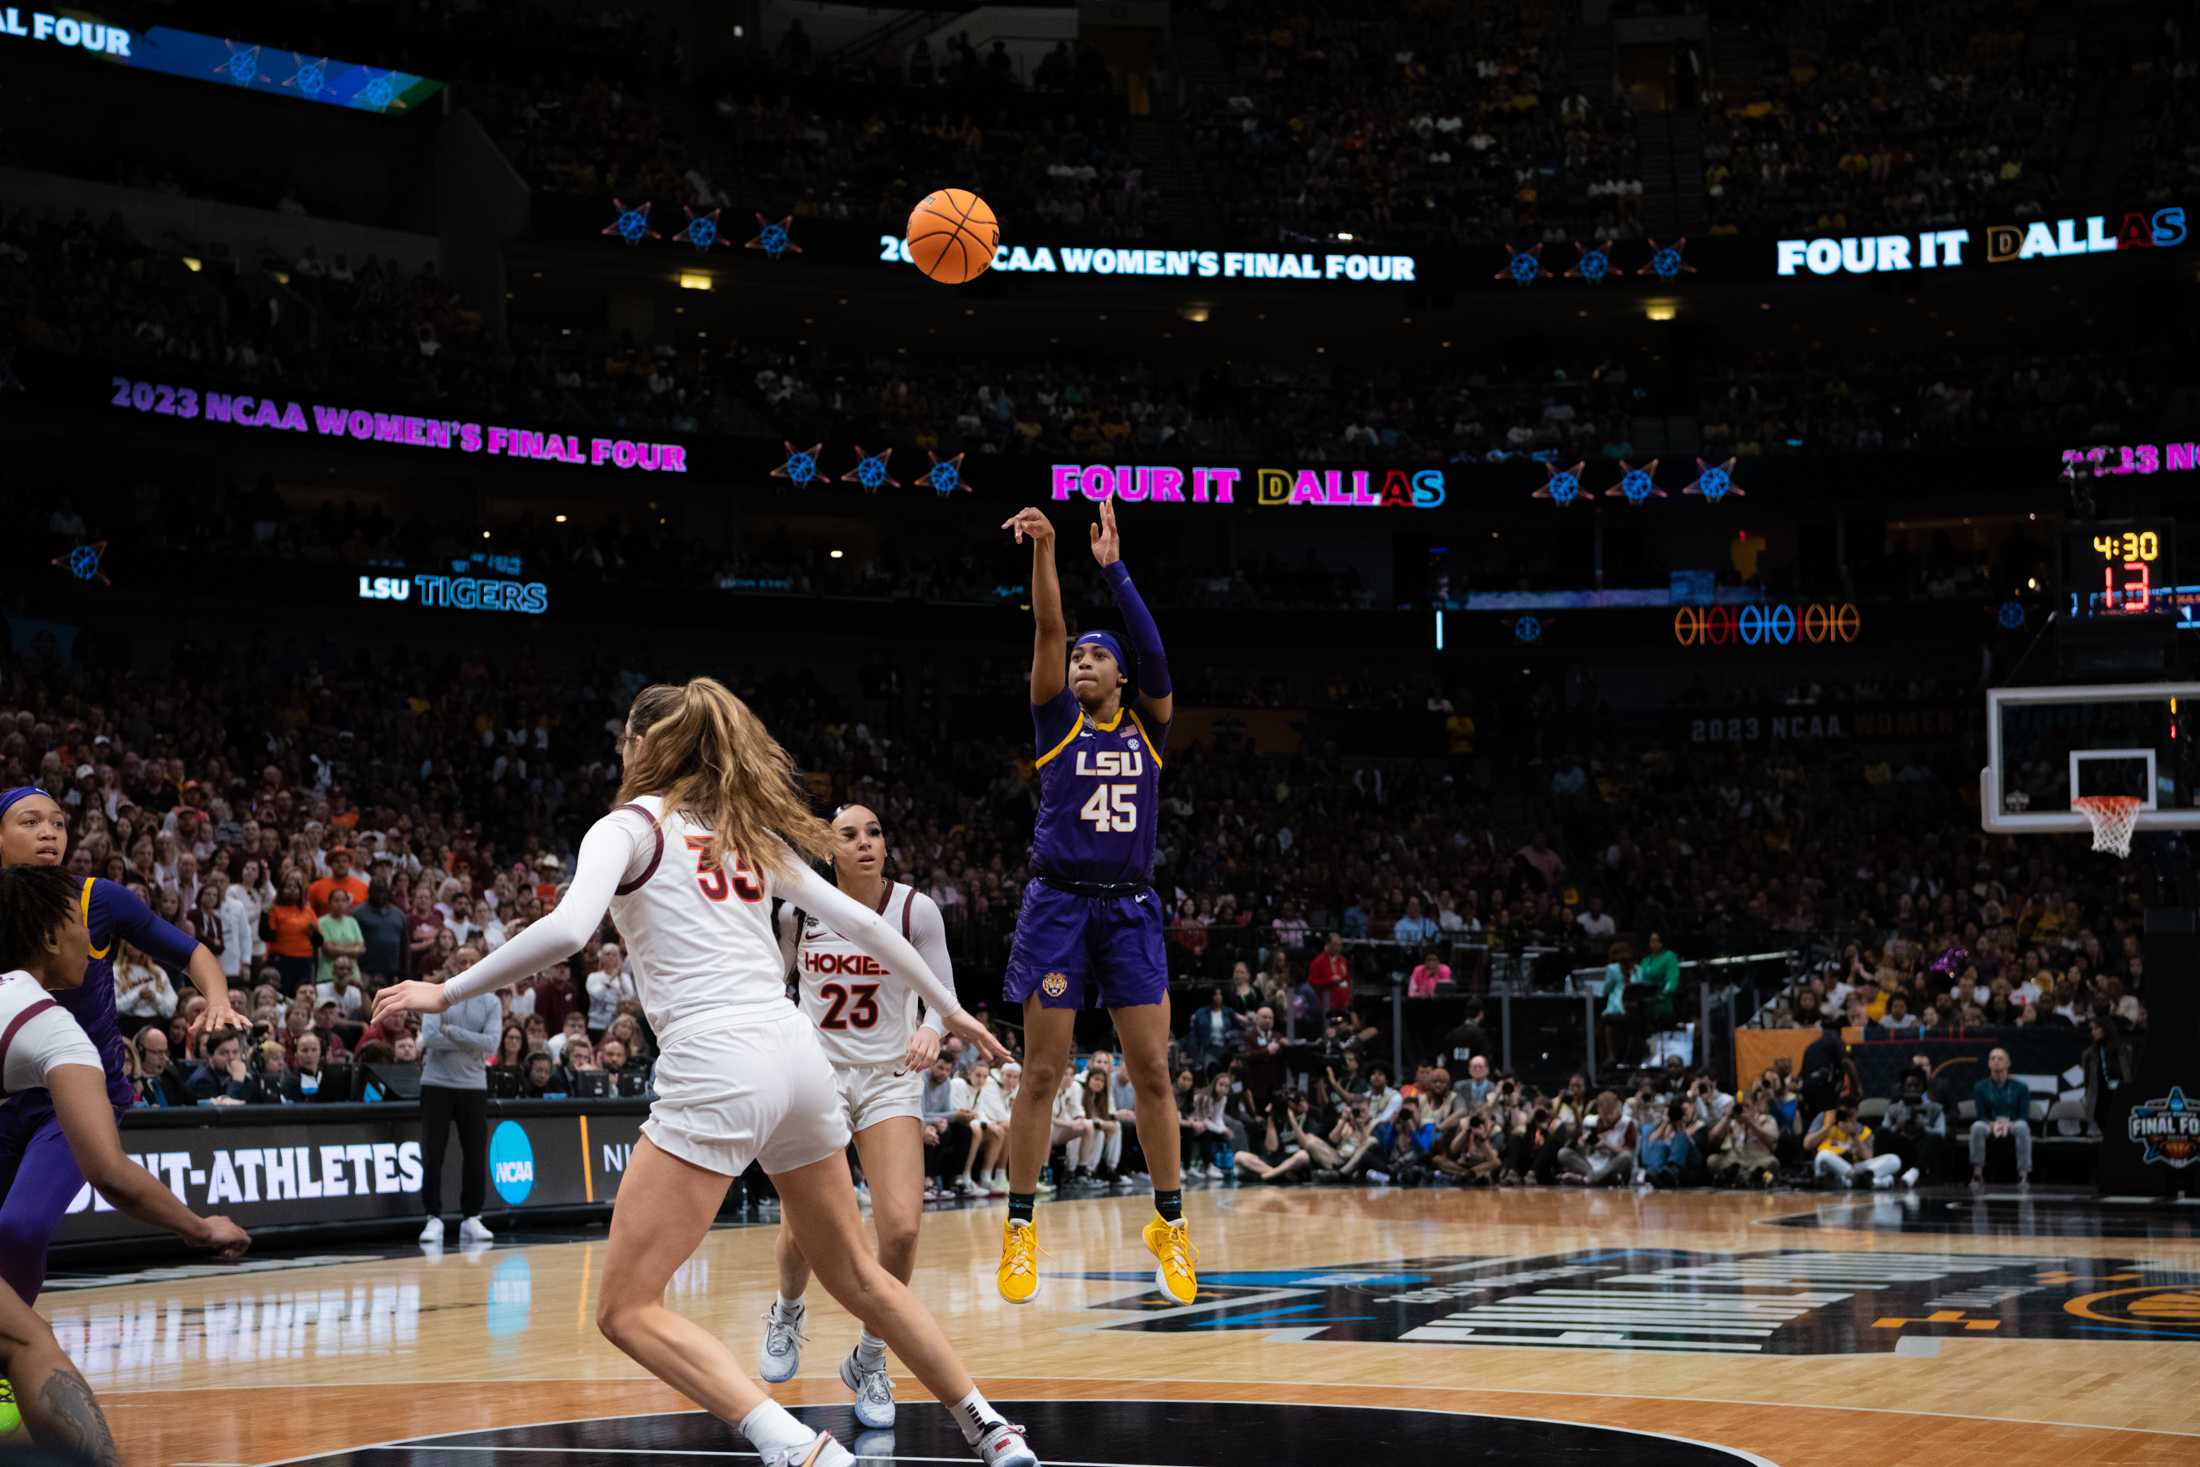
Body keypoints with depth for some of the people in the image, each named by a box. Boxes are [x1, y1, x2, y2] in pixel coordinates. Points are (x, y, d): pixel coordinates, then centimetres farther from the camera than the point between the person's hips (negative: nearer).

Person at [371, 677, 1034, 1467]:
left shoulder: (630, 825, 2)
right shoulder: (749, 831, 19)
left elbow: (567, 929, -17)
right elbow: (861, 921, 20)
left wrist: (447, 993, -9)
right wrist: (948, 1004, 31)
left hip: (714, 1066, -7)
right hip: (797, 1053, 7)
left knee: (628, 1309, -4)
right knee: (857, 1277, 24)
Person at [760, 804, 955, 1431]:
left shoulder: (916, 910, -9)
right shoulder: (799, 913, -4)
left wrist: (931, 1030, -25)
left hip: (890, 1079, -1)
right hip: (815, 1073, 1)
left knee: (901, 1227, -17)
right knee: (803, 1226, -5)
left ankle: (869, 1360, 7)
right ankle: (788, 1312, 33)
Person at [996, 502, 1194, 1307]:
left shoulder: (1146, 725, 8)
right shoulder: (1057, 721, 5)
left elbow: (1154, 650, -8)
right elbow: (1047, 630, -8)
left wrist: (1113, 568, -9)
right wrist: (1044, 548, -19)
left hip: (1130, 909, 2)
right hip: (1058, 904, -2)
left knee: (1152, 1070, 1)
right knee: (1042, 1072, -2)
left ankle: (1169, 1223, 10)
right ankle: (1020, 1227, 5)